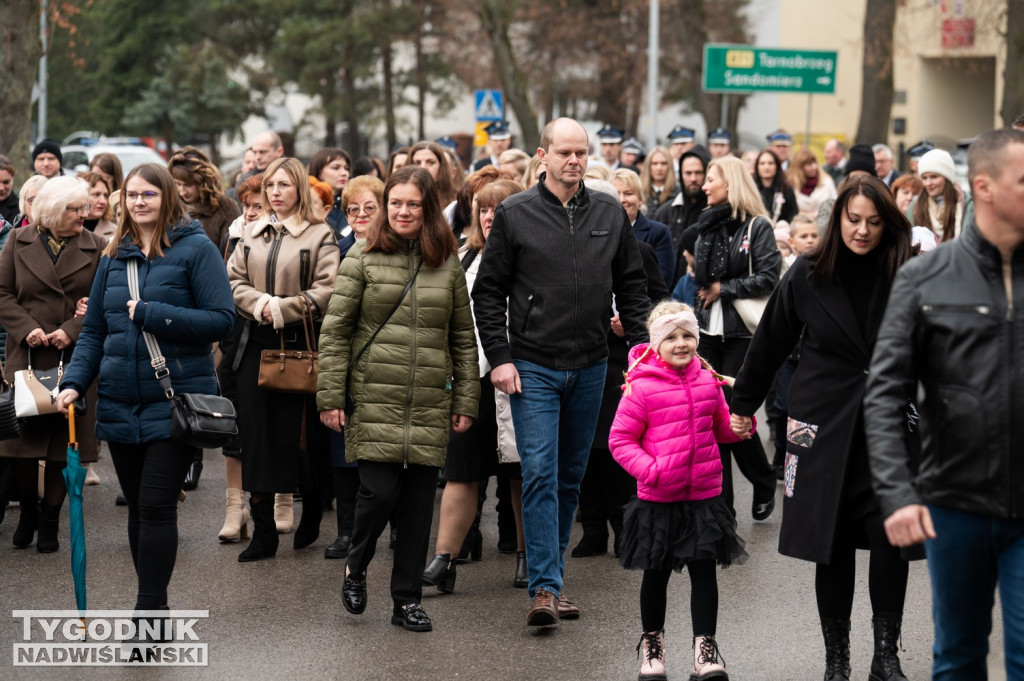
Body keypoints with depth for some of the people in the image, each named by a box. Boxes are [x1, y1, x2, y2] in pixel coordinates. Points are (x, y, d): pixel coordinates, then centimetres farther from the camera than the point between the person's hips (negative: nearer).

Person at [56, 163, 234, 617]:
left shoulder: (195, 249, -5)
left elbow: (222, 319, -13)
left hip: (174, 402, -6)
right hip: (121, 404, 6)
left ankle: (149, 611, -6)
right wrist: (75, 382, 0)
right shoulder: (114, 256, 13)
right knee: (138, 507, 10)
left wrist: (151, 314, -15)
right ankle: (152, 607, 20)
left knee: (156, 506, -10)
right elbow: (93, 330, 15)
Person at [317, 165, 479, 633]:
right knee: (379, 491, -10)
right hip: (374, 400, -3)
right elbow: (334, 331, 1)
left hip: (429, 406, 3)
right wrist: (330, 397, -4)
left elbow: (464, 340, 14)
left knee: (418, 502, 3)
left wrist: (465, 402, 9)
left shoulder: (448, 265, 10)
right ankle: (356, 567, 18)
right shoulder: (363, 258, 2)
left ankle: (407, 599, 13)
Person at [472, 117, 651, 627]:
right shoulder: (515, 214, -3)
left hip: (590, 367, 4)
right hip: (533, 367, -4)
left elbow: (631, 284, 13)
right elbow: (488, 291, -1)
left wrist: (639, 343, 3)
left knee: (571, 477, 10)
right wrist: (498, 356, -9)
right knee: (540, 474, -11)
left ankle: (553, 577, 20)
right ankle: (544, 587, -12)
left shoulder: (610, 213, 7)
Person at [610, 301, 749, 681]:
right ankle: (652, 643, 28)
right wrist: (649, 469, -20)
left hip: (704, 496, 3)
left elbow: (722, 429, 17)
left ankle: (705, 649, 9)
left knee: (704, 571, 3)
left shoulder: (709, 382, 4)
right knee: (656, 574, 11)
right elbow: (620, 440, -7)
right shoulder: (642, 388, -10)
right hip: (658, 500, -3)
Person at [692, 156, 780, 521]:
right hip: (709, 330, 6)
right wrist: (702, 285, -5)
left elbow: (768, 278, -13)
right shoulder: (708, 225, 14)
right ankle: (720, 502, 10)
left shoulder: (757, 226, -6)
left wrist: (723, 289, -11)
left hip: (741, 332, -6)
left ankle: (764, 484, 18)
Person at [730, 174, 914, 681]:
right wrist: (743, 405, 14)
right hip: (825, 425, 1)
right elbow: (770, 344, 9)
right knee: (834, 546, 4)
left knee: (891, 536, -11)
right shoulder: (809, 275, 0)